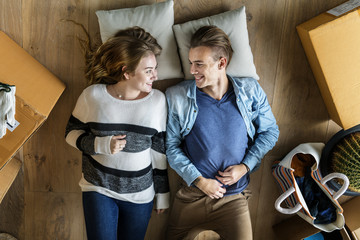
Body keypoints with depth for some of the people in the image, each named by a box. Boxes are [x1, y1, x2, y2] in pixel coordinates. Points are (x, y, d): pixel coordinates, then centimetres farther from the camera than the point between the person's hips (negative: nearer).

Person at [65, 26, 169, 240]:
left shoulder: (157, 100, -8)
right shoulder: (93, 95, -12)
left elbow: (159, 150, -2)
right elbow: (72, 133, 0)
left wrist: (163, 194, 4)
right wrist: (102, 144, -20)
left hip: (140, 195, 2)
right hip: (99, 189, -1)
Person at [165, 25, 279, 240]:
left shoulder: (250, 91, -6)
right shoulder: (177, 97, -9)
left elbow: (269, 132, 4)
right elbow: (171, 146, -5)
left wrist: (245, 166, -8)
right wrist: (199, 180, -11)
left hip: (234, 198, 0)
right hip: (192, 195, 0)